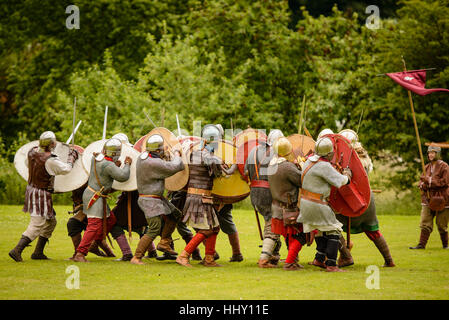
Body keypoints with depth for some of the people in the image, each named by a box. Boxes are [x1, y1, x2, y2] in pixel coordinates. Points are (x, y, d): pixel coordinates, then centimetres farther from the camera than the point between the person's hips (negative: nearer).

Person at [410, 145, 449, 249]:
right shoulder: (427, 167, 13)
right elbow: (421, 181, 16)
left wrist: (429, 180, -14)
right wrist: (423, 184, -8)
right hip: (428, 199, 5)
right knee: (425, 223, -3)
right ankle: (422, 244, -5)